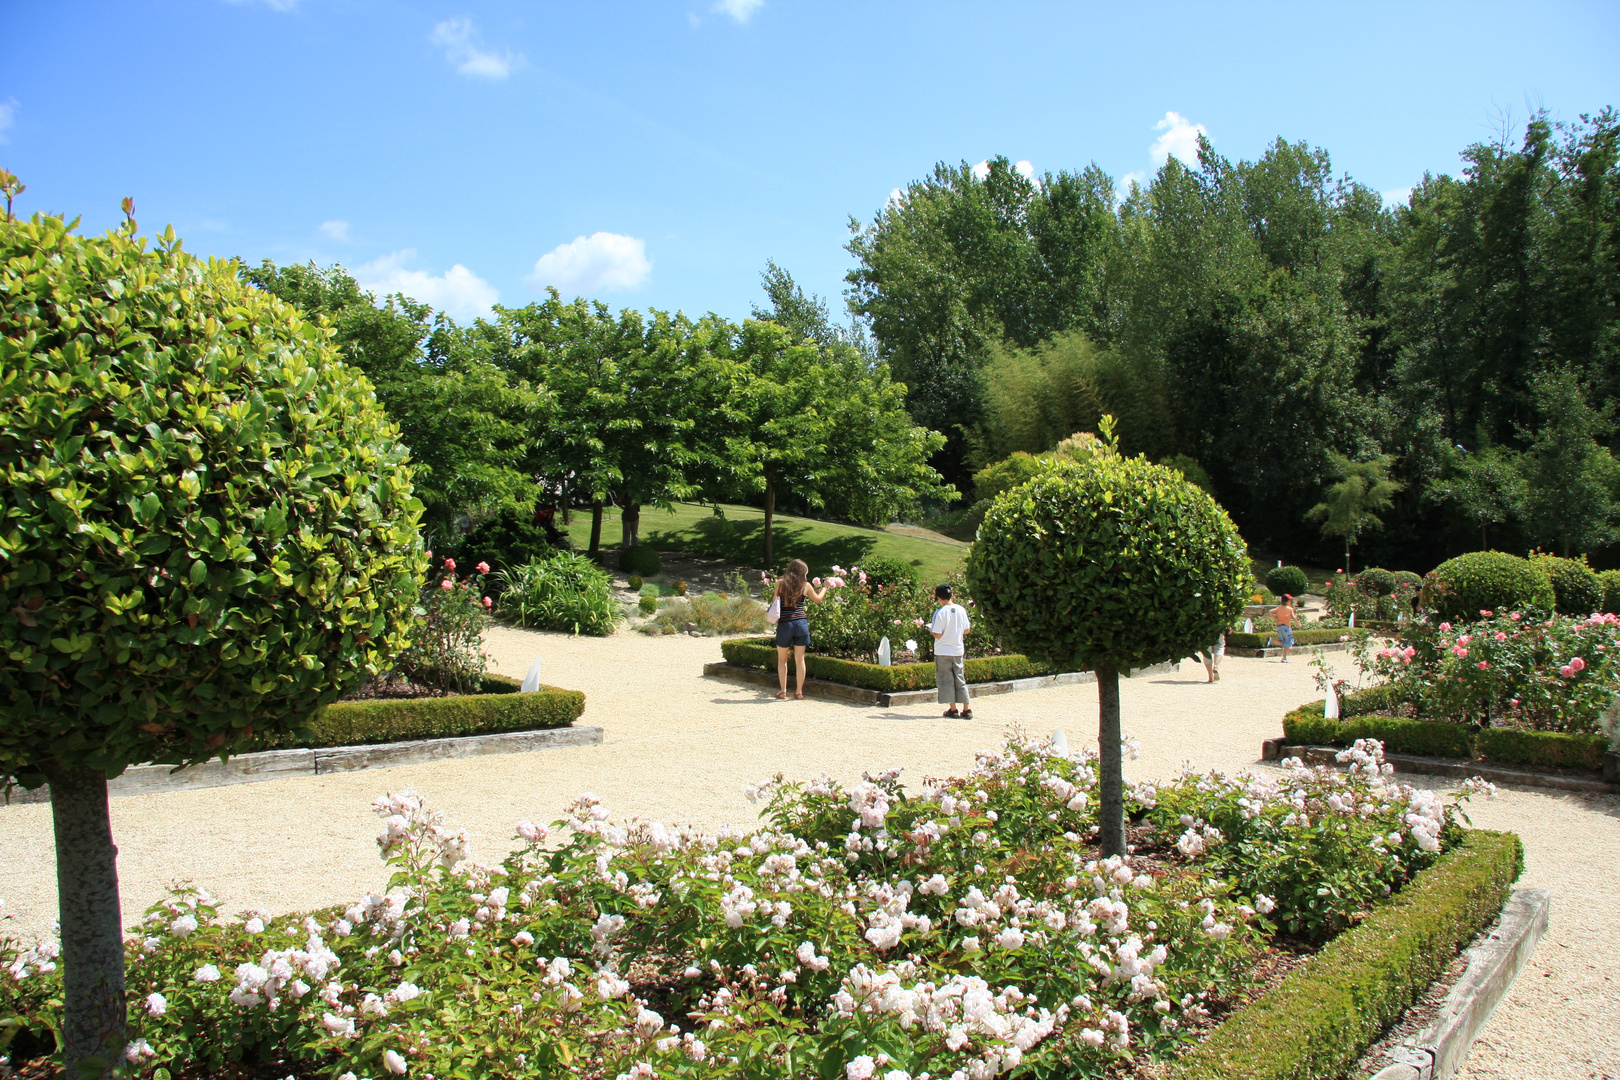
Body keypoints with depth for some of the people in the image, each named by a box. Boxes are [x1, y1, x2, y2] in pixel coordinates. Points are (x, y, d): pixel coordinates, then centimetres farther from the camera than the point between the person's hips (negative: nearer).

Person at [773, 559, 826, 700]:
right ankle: (799, 692, 13)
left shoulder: (780, 583, -1)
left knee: (782, 659, 11)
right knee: (800, 659, 9)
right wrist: (825, 588, 35)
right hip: (801, 623, 1)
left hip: (784, 624, -1)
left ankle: (783, 692, 9)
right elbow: (818, 599, 18)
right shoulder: (805, 585, 3)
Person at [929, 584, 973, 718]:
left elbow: (937, 635, -16)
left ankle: (953, 710, 7)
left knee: (946, 680, 5)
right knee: (960, 679, 12)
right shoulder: (961, 610, -1)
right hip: (958, 651, 5)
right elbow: (967, 630, 8)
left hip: (943, 652, -5)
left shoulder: (940, 613, -15)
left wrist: (930, 629, 3)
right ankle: (967, 709, 11)